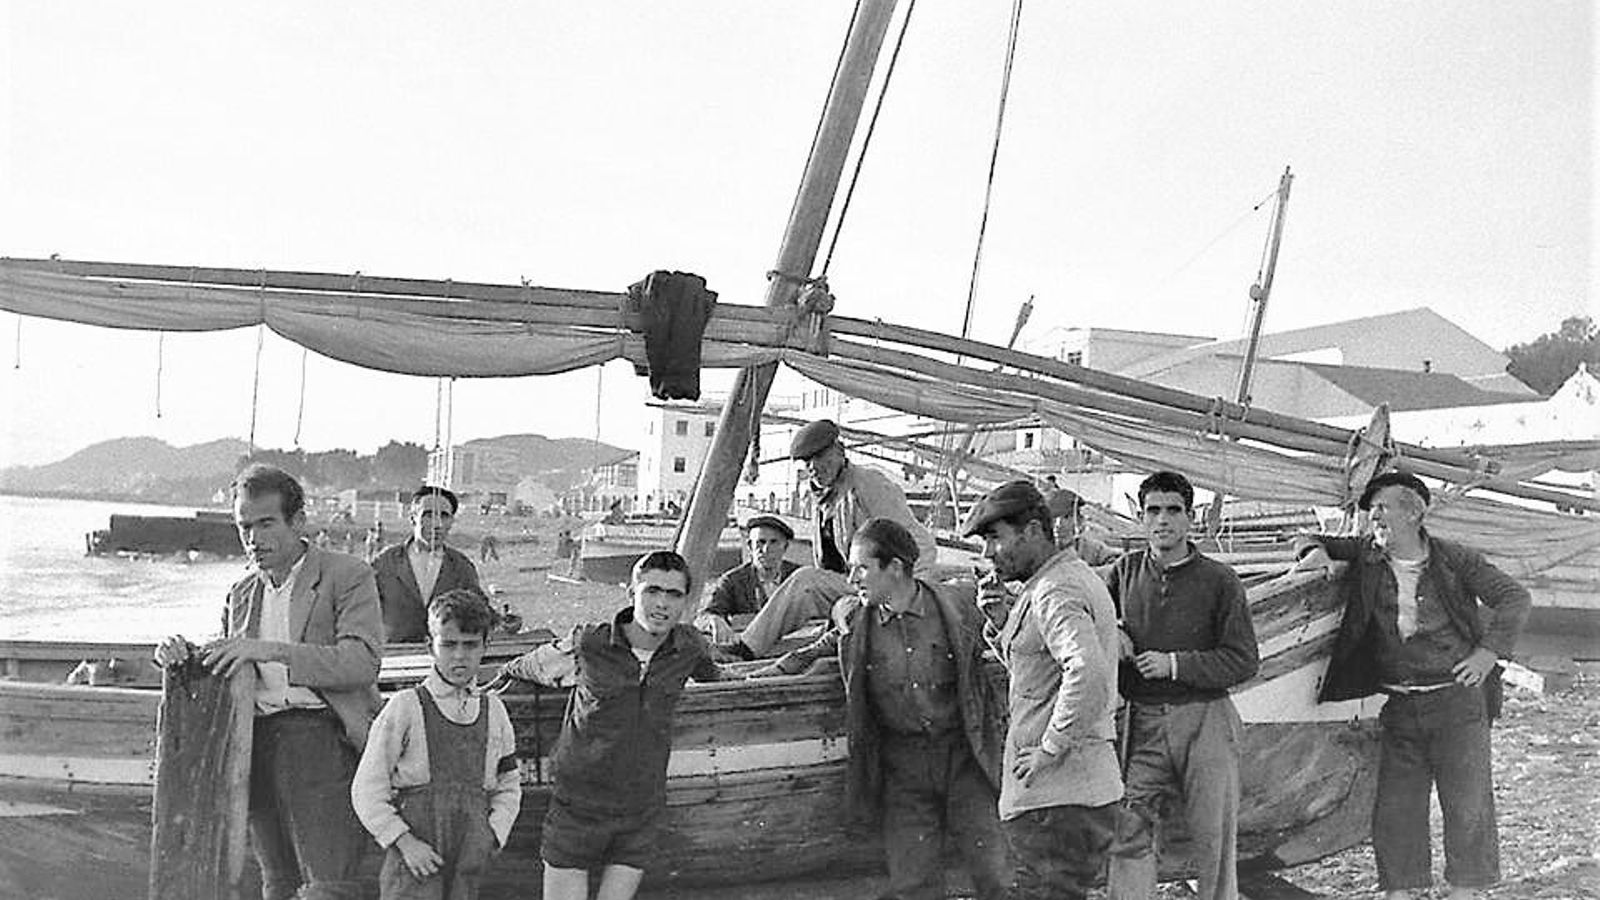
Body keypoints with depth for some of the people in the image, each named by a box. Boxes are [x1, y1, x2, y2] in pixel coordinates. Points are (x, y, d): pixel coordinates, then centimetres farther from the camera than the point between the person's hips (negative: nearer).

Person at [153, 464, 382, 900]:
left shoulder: (347, 576, -1)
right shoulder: (242, 593, 18)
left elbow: (361, 662, -14)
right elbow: (220, 668, 21)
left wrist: (269, 650, -22)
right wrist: (181, 653, -2)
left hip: (320, 734, -6)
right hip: (257, 740, 6)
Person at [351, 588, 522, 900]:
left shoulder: (493, 710, 10)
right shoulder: (405, 707, -2)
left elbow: (508, 789, 18)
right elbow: (366, 791, -3)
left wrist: (491, 836, 2)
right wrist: (404, 842, -11)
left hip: (468, 864, 4)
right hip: (414, 861, -4)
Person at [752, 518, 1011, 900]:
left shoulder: (959, 606, -4)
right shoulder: (853, 618, 0)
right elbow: (834, 643, 22)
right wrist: (787, 664, 10)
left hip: (964, 754, -2)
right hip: (901, 764, 2)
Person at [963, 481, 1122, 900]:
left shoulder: (1055, 592, -16)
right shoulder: (1078, 577, 17)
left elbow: (1089, 673, -32)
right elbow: (1029, 667, 22)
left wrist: (1051, 748, -23)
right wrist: (998, 618, 8)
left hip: (1057, 794, -10)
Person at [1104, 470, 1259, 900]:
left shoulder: (1219, 580, -1)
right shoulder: (1124, 572, 8)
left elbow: (1244, 661, -3)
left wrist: (1175, 664, -11)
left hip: (1205, 719, -2)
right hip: (1142, 721, 2)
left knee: (1214, 840, 5)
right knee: (1128, 833, -5)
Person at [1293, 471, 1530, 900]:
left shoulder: (1456, 560, -2)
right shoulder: (1366, 556, 6)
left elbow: (1514, 597, 1)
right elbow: (1313, 542, 18)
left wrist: (1489, 651, -9)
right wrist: (1316, 550, -5)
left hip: (1457, 699, -2)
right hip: (1399, 705, 3)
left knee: (1466, 803, 0)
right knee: (1396, 807, 3)